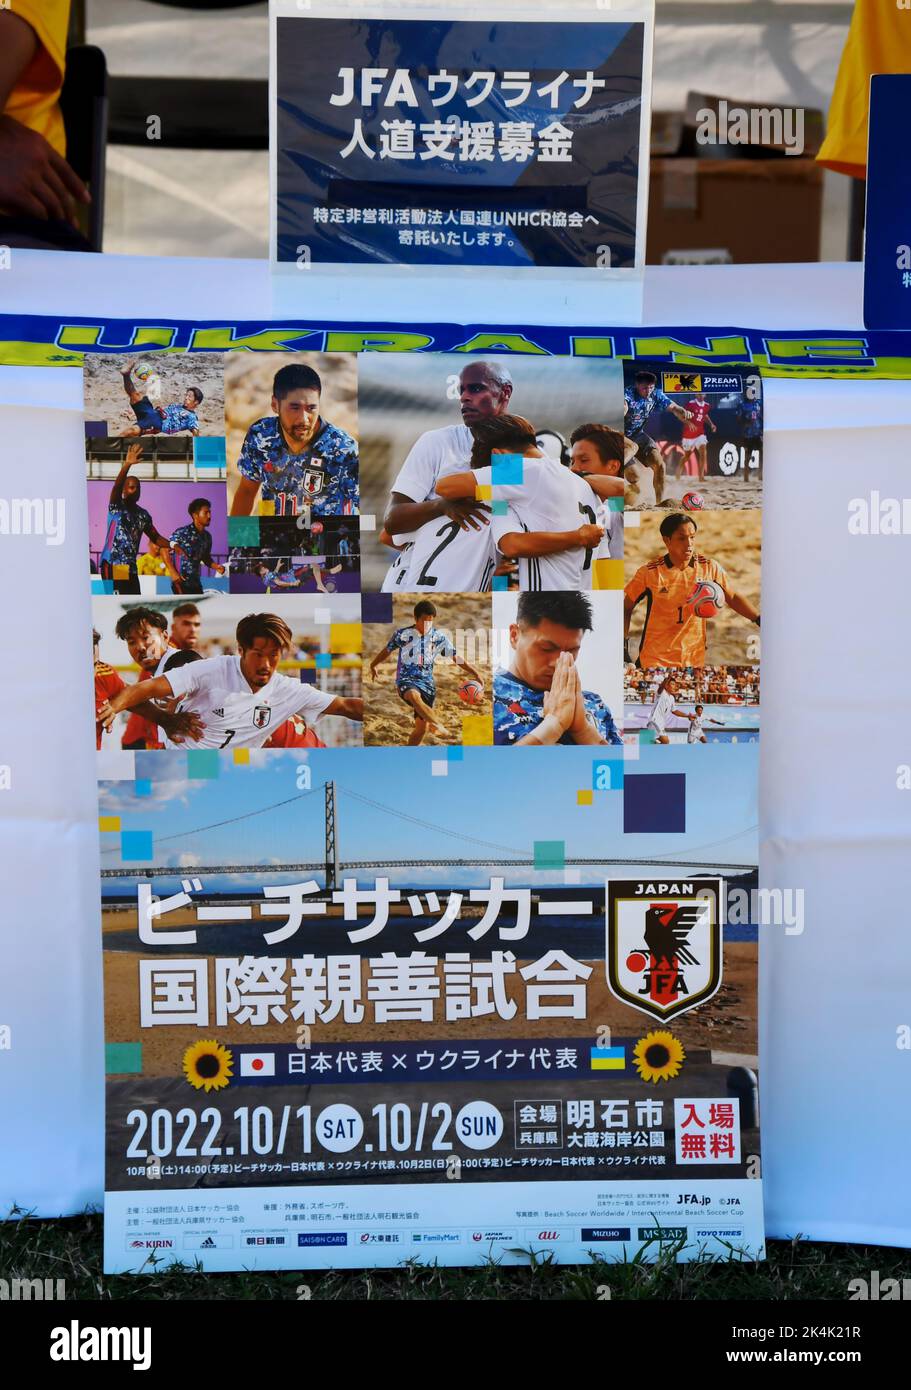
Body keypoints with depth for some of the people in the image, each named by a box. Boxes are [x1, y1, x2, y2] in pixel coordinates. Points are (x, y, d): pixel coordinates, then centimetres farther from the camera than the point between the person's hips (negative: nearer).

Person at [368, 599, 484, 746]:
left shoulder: (439, 637, 4)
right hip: (406, 680, -3)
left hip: (426, 682, 3)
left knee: (421, 727, -3)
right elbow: (386, 651, 16)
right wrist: (373, 666, 31)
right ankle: (437, 725, -57)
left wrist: (476, 674, 0)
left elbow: (456, 657, 7)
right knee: (414, 696, -40)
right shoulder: (402, 634, -1)